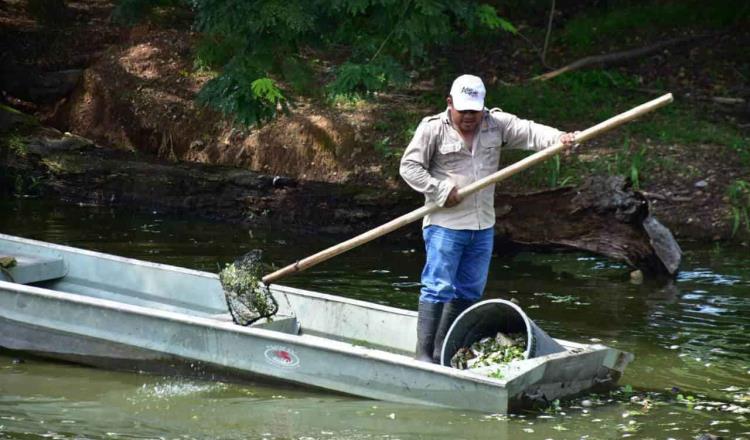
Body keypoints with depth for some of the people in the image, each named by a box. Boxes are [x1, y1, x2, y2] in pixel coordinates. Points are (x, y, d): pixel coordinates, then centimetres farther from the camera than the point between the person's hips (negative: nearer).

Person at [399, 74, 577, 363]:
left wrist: (558, 139, -23)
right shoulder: (433, 128, -5)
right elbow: (409, 167, -5)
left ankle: (444, 350, 21)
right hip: (445, 225, -5)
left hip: (483, 227, 5)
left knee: (469, 292, 10)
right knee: (438, 288, -10)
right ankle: (424, 353, -8)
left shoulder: (497, 124, 6)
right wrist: (441, 191, -15)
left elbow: (529, 133, -4)